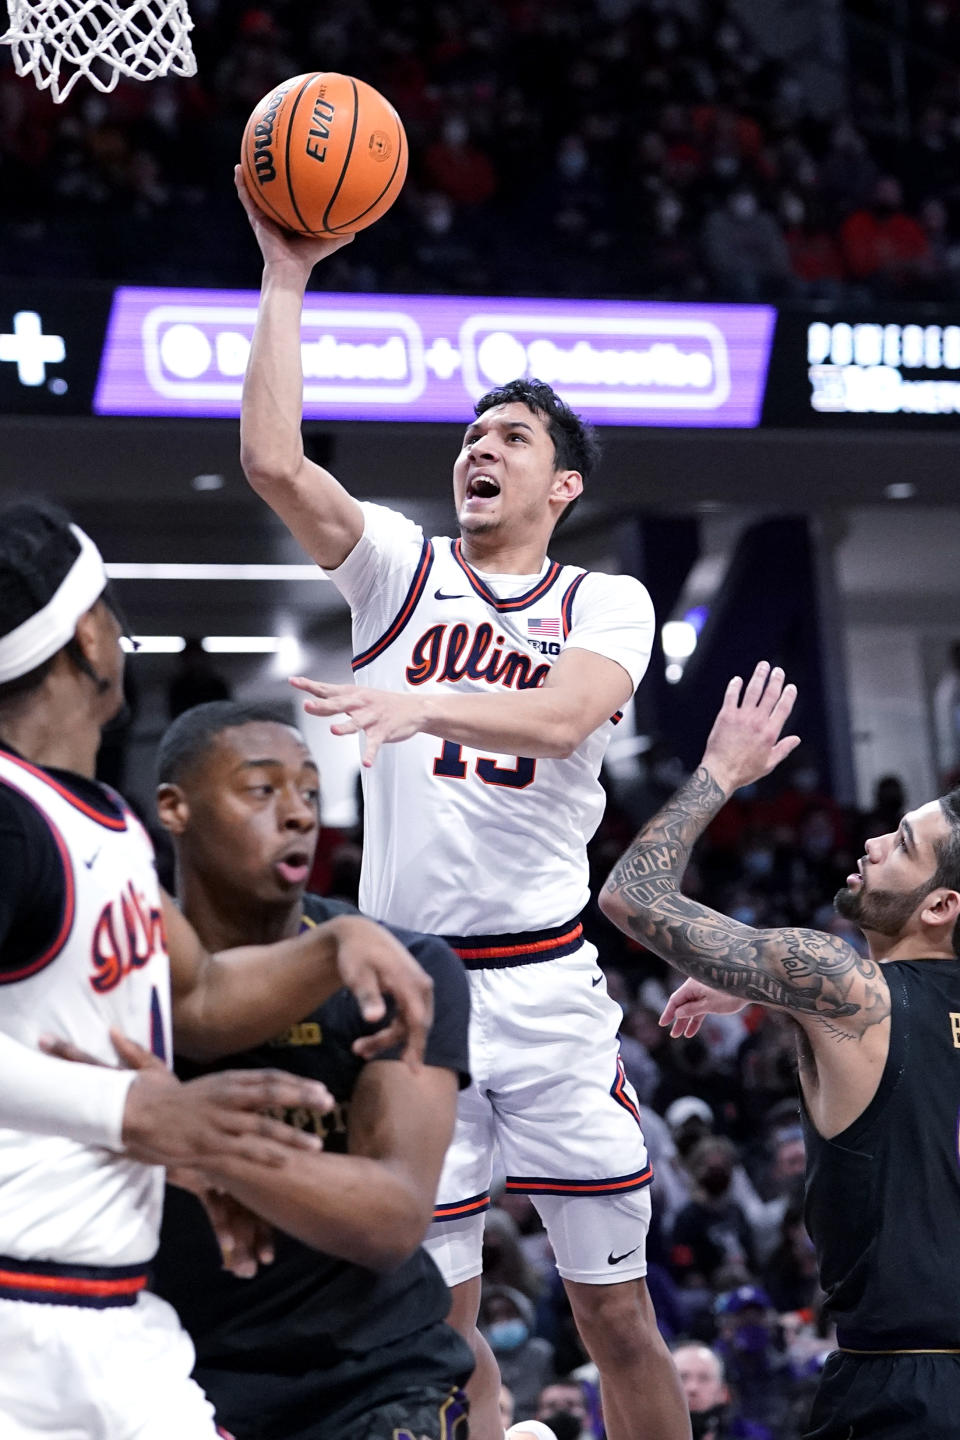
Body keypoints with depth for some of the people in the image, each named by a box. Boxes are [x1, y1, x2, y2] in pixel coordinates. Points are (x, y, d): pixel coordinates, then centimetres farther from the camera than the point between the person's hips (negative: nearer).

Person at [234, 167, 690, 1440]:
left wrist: (427, 702, -33)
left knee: (619, 1318, 4)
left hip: (549, 986, -1)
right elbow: (273, 461, -7)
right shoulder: (402, 566, 9)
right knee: (441, 1326, 4)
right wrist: (286, 278, -7)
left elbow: (561, 716, -15)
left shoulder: (609, 602, 6)